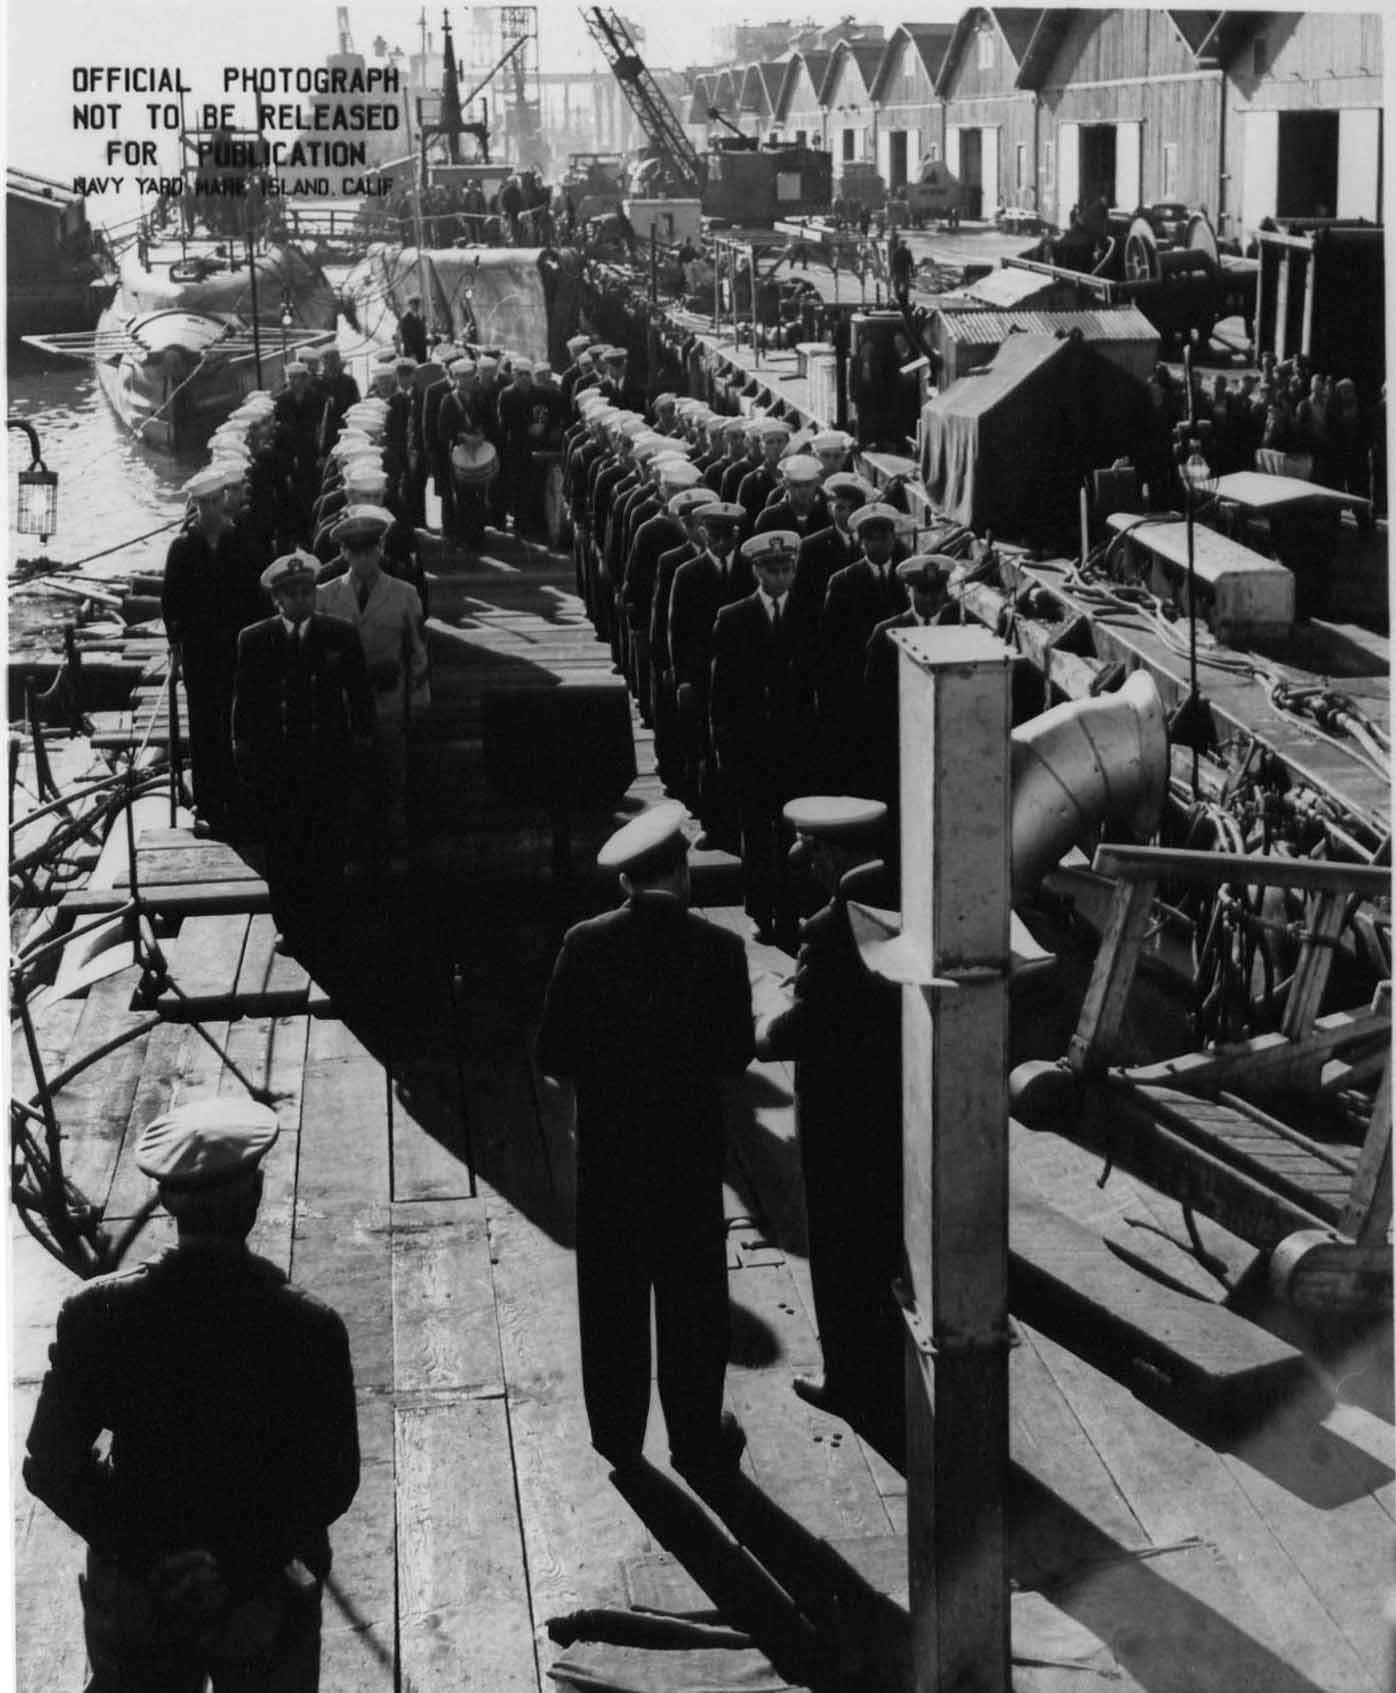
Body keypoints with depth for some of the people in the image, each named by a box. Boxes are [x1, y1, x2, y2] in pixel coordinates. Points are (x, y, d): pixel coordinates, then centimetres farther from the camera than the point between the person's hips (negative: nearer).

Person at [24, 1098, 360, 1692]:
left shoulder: (95, 1314, -19)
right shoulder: (309, 1328, -23)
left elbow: (52, 1466, -13)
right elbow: (331, 1482, -18)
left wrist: (144, 1554, -8)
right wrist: (241, 1565, -12)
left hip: (132, 1593, 1)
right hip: (265, 1597, -1)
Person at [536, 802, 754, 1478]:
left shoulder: (585, 944, -9)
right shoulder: (718, 948, -12)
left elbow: (553, 1055, -7)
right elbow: (736, 1055, -8)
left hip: (606, 1147, 1)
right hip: (691, 1149, -1)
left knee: (611, 1300, 15)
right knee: (693, 1301, 12)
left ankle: (617, 1434, 26)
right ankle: (697, 1440, 20)